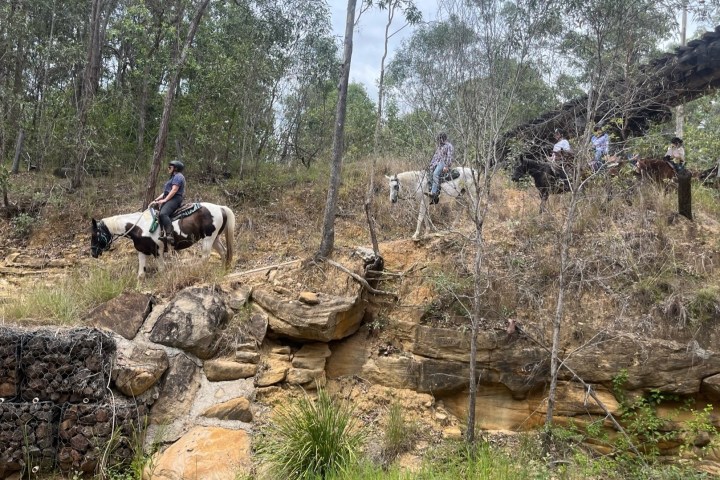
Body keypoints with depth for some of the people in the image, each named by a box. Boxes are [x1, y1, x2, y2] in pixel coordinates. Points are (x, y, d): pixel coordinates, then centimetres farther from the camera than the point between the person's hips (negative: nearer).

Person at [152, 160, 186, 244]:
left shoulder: (178, 176, -5)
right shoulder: (174, 177, 28)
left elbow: (174, 190, -17)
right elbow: (166, 192, 26)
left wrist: (164, 200, -19)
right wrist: (156, 200, 18)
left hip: (175, 199, -11)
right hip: (169, 199, 11)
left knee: (163, 213, -31)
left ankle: (169, 235, -40)